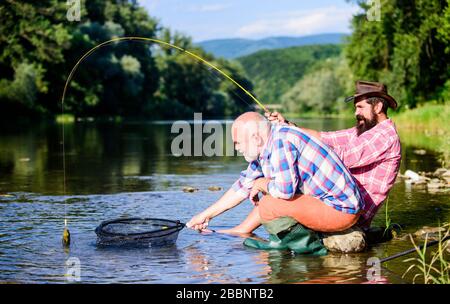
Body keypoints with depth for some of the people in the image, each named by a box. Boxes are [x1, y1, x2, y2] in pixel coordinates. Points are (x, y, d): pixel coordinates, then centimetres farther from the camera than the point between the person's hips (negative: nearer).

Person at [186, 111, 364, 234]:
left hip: (340, 211, -10)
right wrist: (206, 215, 20)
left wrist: (262, 184, -6)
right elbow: (243, 187, 17)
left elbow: (285, 189, -27)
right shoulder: (263, 150, 10)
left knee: (270, 203, -18)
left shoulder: (280, 141, -19)